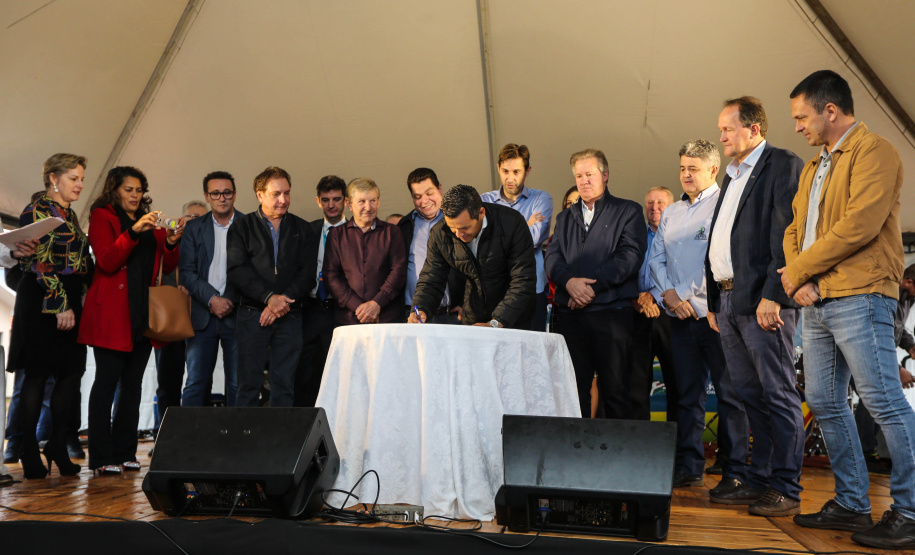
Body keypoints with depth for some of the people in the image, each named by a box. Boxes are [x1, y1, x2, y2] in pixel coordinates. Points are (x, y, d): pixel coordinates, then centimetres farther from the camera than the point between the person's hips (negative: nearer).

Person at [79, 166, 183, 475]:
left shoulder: (150, 222, 20)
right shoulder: (102, 217, 4)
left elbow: (165, 268, 15)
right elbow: (107, 261, -11)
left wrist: (171, 243, -3)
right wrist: (134, 232, -21)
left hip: (143, 315, 6)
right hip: (112, 313, -6)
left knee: (132, 384, 7)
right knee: (107, 381, -6)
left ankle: (124, 453, 12)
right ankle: (101, 458, -3)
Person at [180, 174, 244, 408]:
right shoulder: (194, 227, 9)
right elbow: (186, 272, 3)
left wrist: (231, 301, -10)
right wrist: (212, 299, -9)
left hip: (237, 315, -1)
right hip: (203, 316, 1)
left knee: (237, 385, 2)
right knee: (196, 383, 3)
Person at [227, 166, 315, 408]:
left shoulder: (301, 229, 12)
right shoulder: (242, 227, 7)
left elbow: (308, 272, 3)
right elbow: (237, 270, -4)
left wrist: (284, 300, -11)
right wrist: (269, 297, -15)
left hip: (290, 316, 2)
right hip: (252, 315, -1)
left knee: (285, 384, 2)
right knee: (249, 383, -1)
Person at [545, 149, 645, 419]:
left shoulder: (628, 211, 8)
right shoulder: (565, 218, 22)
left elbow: (631, 255, -6)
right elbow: (552, 257, 9)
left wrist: (592, 285, -14)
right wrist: (569, 281, -13)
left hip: (611, 312, -4)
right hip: (569, 314, 4)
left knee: (615, 390, -2)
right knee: (572, 389, 5)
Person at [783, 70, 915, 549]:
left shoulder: (873, 151, -5)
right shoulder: (813, 168, 22)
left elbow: (860, 223, -17)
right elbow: (794, 230, 18)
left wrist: (799, 270, -10)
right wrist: (796, 278, -2)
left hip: (859, 297, -9)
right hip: (817, 302, 9)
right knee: (825, 403, 10)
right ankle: (851, 504, 20)